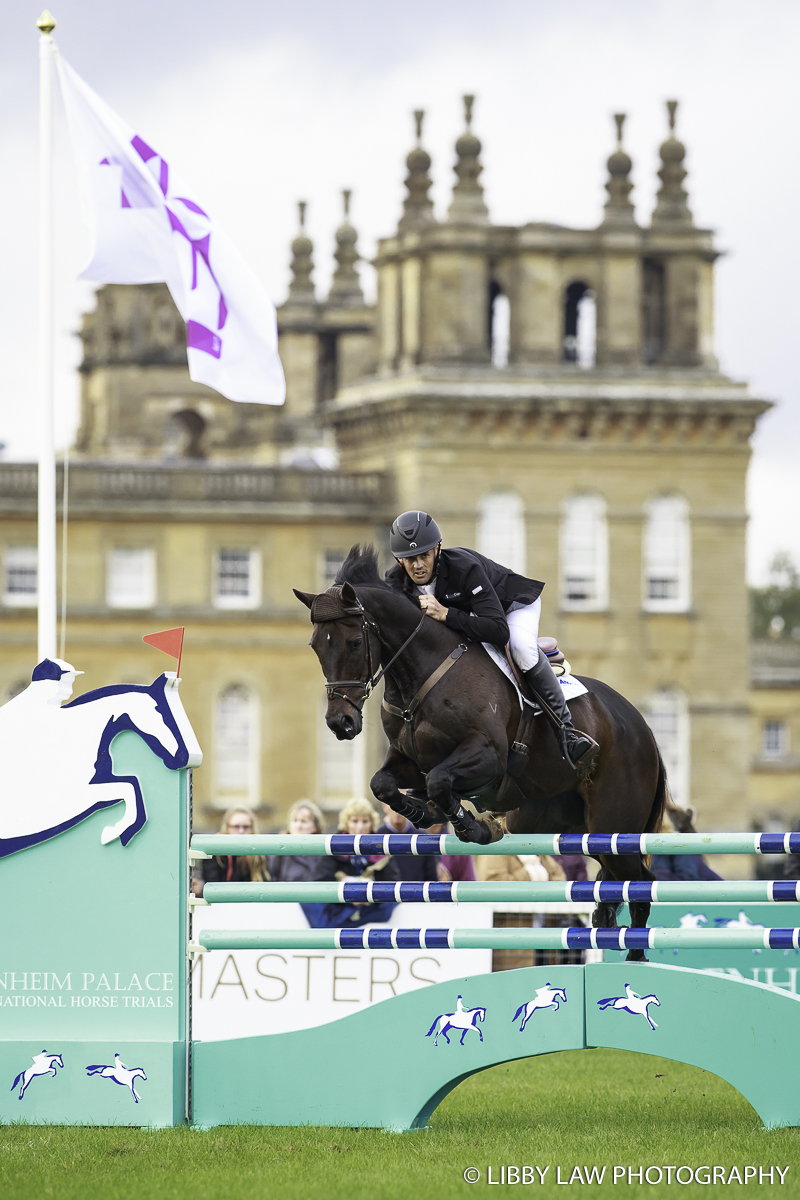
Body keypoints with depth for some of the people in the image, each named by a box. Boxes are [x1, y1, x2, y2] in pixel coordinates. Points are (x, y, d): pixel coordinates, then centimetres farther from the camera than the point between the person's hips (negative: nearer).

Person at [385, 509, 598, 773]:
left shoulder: (464, 567, -40)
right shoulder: (396, 582, -23)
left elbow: (499, 630, -46)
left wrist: (446, 614, -51)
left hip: (513, 604, -7)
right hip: (465, 614, 7)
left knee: (521, 646, -34)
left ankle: (566, 729, -29)